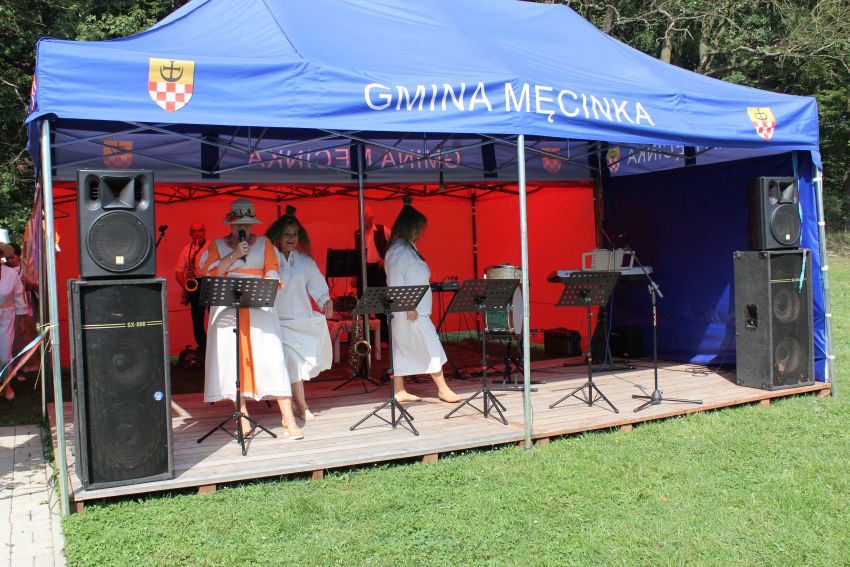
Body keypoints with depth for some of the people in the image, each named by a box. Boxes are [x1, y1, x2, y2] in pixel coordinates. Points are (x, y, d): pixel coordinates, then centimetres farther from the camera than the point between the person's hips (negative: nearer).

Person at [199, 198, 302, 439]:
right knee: (232, 360, -3)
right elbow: (208, 273, -1)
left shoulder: (264, 243, 15)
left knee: (271, 358, -8)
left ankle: (289, 419, -8)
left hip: (258, 308, 0)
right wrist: (234, 255, -9)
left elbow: (272, 270, 5)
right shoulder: (217, 245, 13)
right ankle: (243, 415, 5)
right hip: (227, 309, 1)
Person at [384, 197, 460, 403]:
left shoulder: (408, 247, 15)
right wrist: (409, 307, -22)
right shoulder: (400, 250, -15)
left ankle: (399, 391, 14)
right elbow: (395, 281, -21)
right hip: (410, 311, -10)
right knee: (431, 348, -3)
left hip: (413, 309, 10)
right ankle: (443, 389, 5)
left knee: (402, 350, 10)